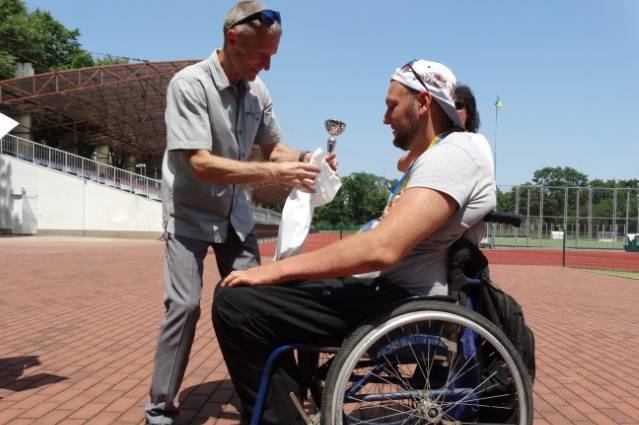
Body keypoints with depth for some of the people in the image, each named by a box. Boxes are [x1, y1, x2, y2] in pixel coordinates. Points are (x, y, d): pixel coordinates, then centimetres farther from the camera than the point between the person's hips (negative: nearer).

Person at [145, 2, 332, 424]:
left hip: (236, 215, 5)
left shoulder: (258, 90, -3)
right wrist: (276, 173, -34)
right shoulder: (189, 84, -21)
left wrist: (306, 160, -14)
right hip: (191, 214, -5)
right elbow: (201, 163, -28)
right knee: (185, 304, -11)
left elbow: (273, 147, 8)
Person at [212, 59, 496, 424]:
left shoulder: (452, 155, -16)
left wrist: (276, 269, -21)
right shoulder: (439, 156, 19)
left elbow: (382, 249, -29)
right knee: (273, 290, 21)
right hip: (395, 290, 11)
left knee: (235, 304, -19)